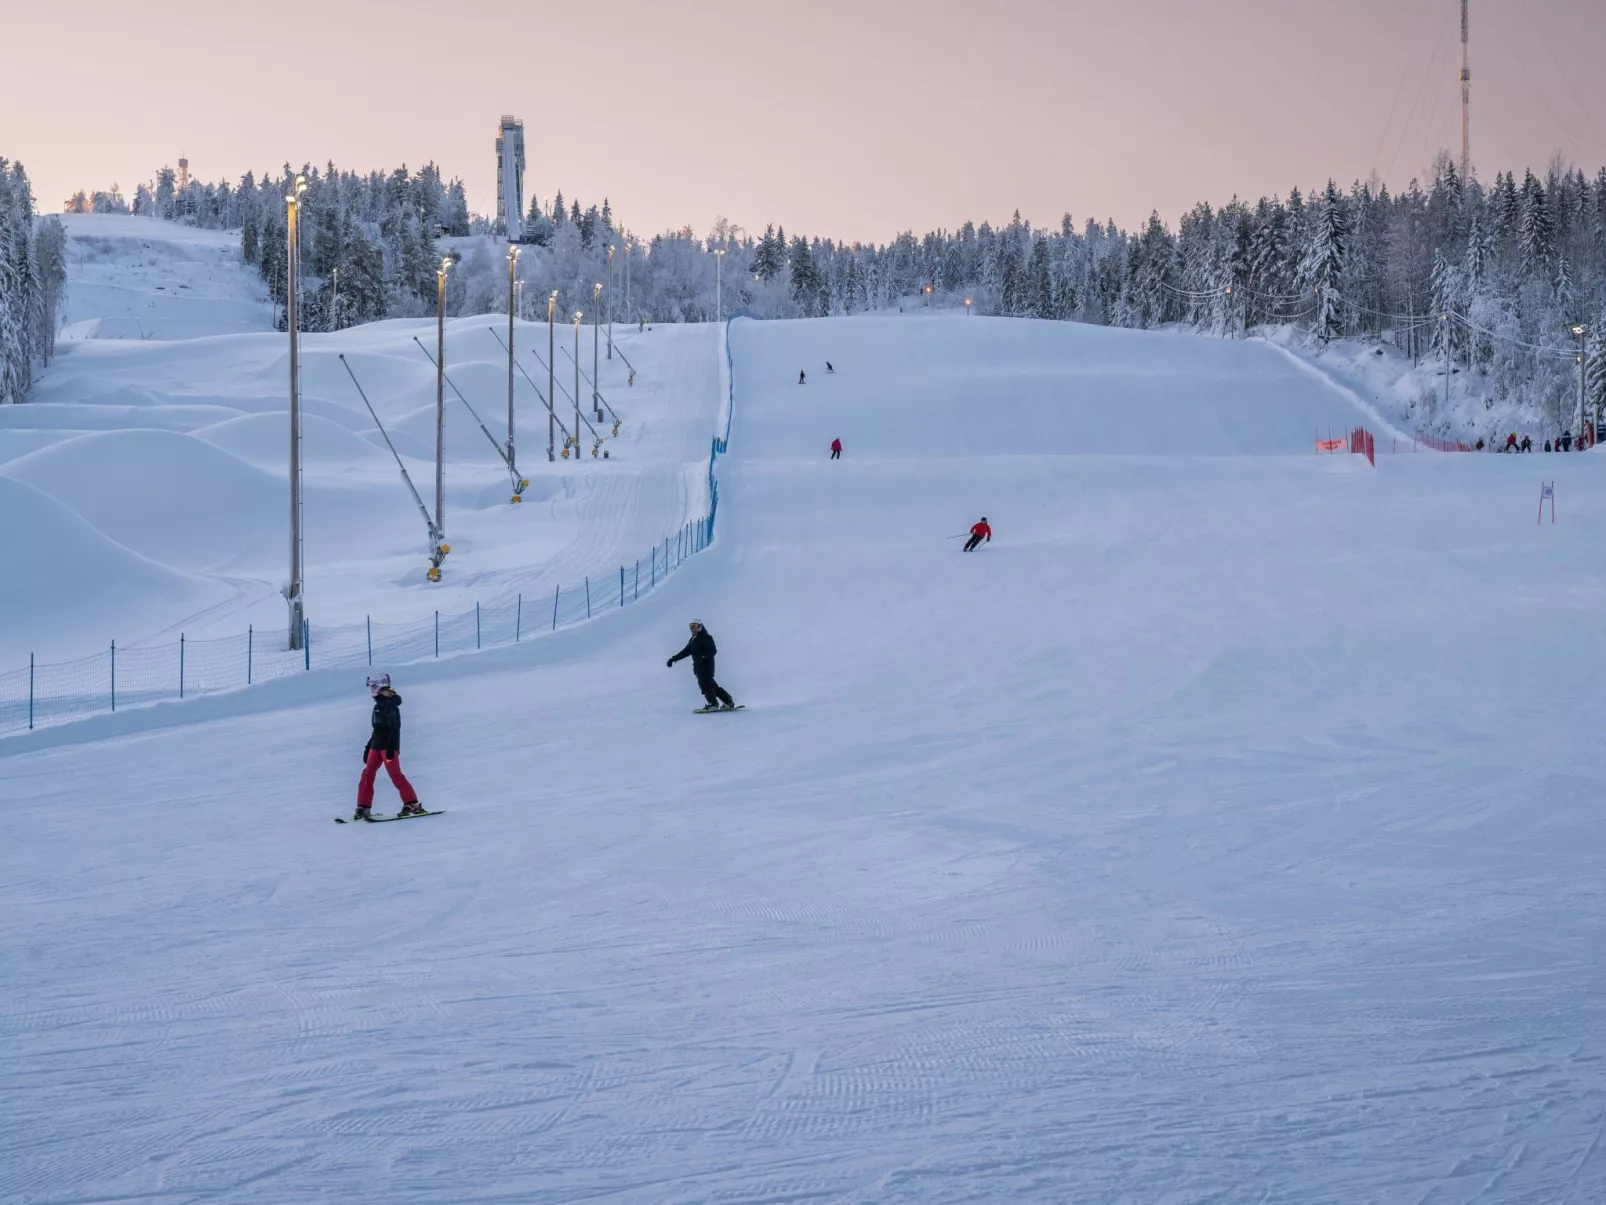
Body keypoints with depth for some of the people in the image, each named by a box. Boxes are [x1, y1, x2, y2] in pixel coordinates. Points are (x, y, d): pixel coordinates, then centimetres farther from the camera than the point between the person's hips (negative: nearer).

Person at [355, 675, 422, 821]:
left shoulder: (389, 705, -11)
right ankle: (363, 807, 4)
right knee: (367, 775, 2)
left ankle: (412, 804, -6)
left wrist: (391, 747, -24)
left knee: (395, 774, -10)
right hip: (376, 746, 9)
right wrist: (368, 746, 25)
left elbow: (394, 727, -18)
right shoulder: (379, 705, 17)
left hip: (388, 746, -9)